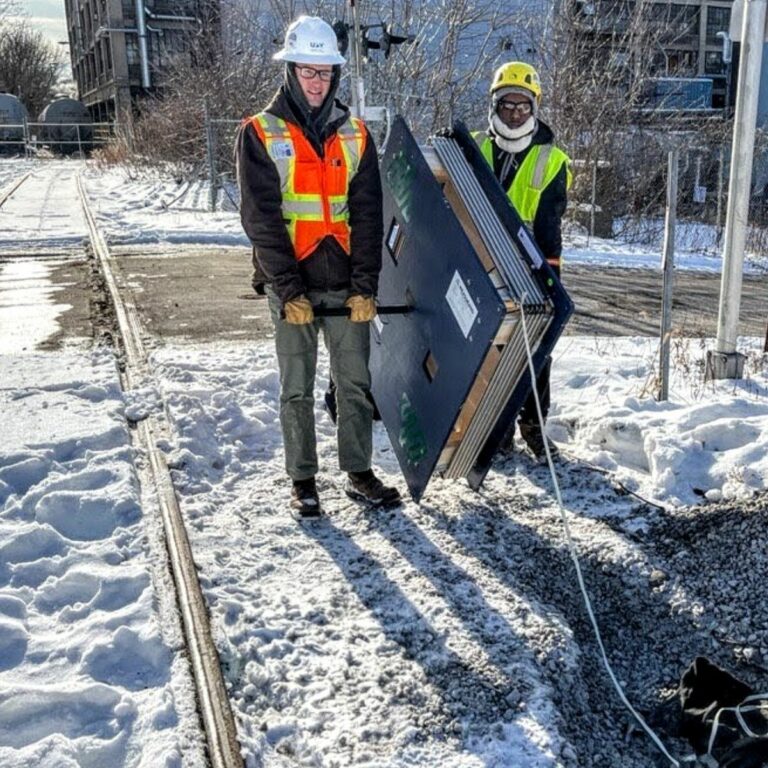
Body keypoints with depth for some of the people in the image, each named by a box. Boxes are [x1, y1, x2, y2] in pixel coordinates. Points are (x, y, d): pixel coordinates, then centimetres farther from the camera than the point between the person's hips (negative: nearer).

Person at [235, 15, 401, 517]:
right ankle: (303, 480, 19)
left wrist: (365, 286, -8)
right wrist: (289, 288, -15)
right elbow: (261, 218, -7)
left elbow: (368, 215, 2)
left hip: (346, 283, 3)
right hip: (292, 285, -2)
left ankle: (360, 474, 21)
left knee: (356, 382, 7)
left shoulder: (355, 136, 8)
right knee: (298, 389, 7)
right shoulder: (260, 134, 0)